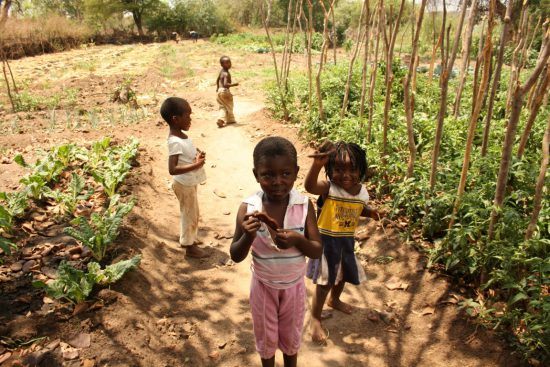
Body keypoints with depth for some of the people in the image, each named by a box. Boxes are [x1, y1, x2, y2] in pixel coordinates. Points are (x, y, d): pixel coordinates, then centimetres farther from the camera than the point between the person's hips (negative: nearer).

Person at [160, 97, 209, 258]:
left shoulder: (181, 136, 2)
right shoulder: (175, 142, -27)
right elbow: (172, 169, -33)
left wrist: (198, 155, -1)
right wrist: (195, 165, -32)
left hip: (189, 183, 9)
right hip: (184, 185, -9)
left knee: (191, 213, 23)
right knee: (190, 214, 6)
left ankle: (188, 238, 41)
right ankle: (190, 246, 22)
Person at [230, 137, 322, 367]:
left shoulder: (304, 206, -19)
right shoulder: (248, 208, -21)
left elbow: (317, 251, -14)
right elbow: (236, 257, -16)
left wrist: (297, 240, -34)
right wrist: (249, 236, -36)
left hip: (293, 285, 1)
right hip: (263, 285, 0)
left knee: (291, 335, 24)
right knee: (265, 335, 23)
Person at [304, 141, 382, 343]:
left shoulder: (362, 192, -7)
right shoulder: (328, 188, -24)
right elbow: (309, 186, -46)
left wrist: (371, 212, -9)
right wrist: (317, 164, -64)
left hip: (347, 241, 6)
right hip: (327, 241, -6)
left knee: (345, 273, 26)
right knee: (325, 281, 2)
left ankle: (335, 299, 56)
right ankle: (315, 319, 22)